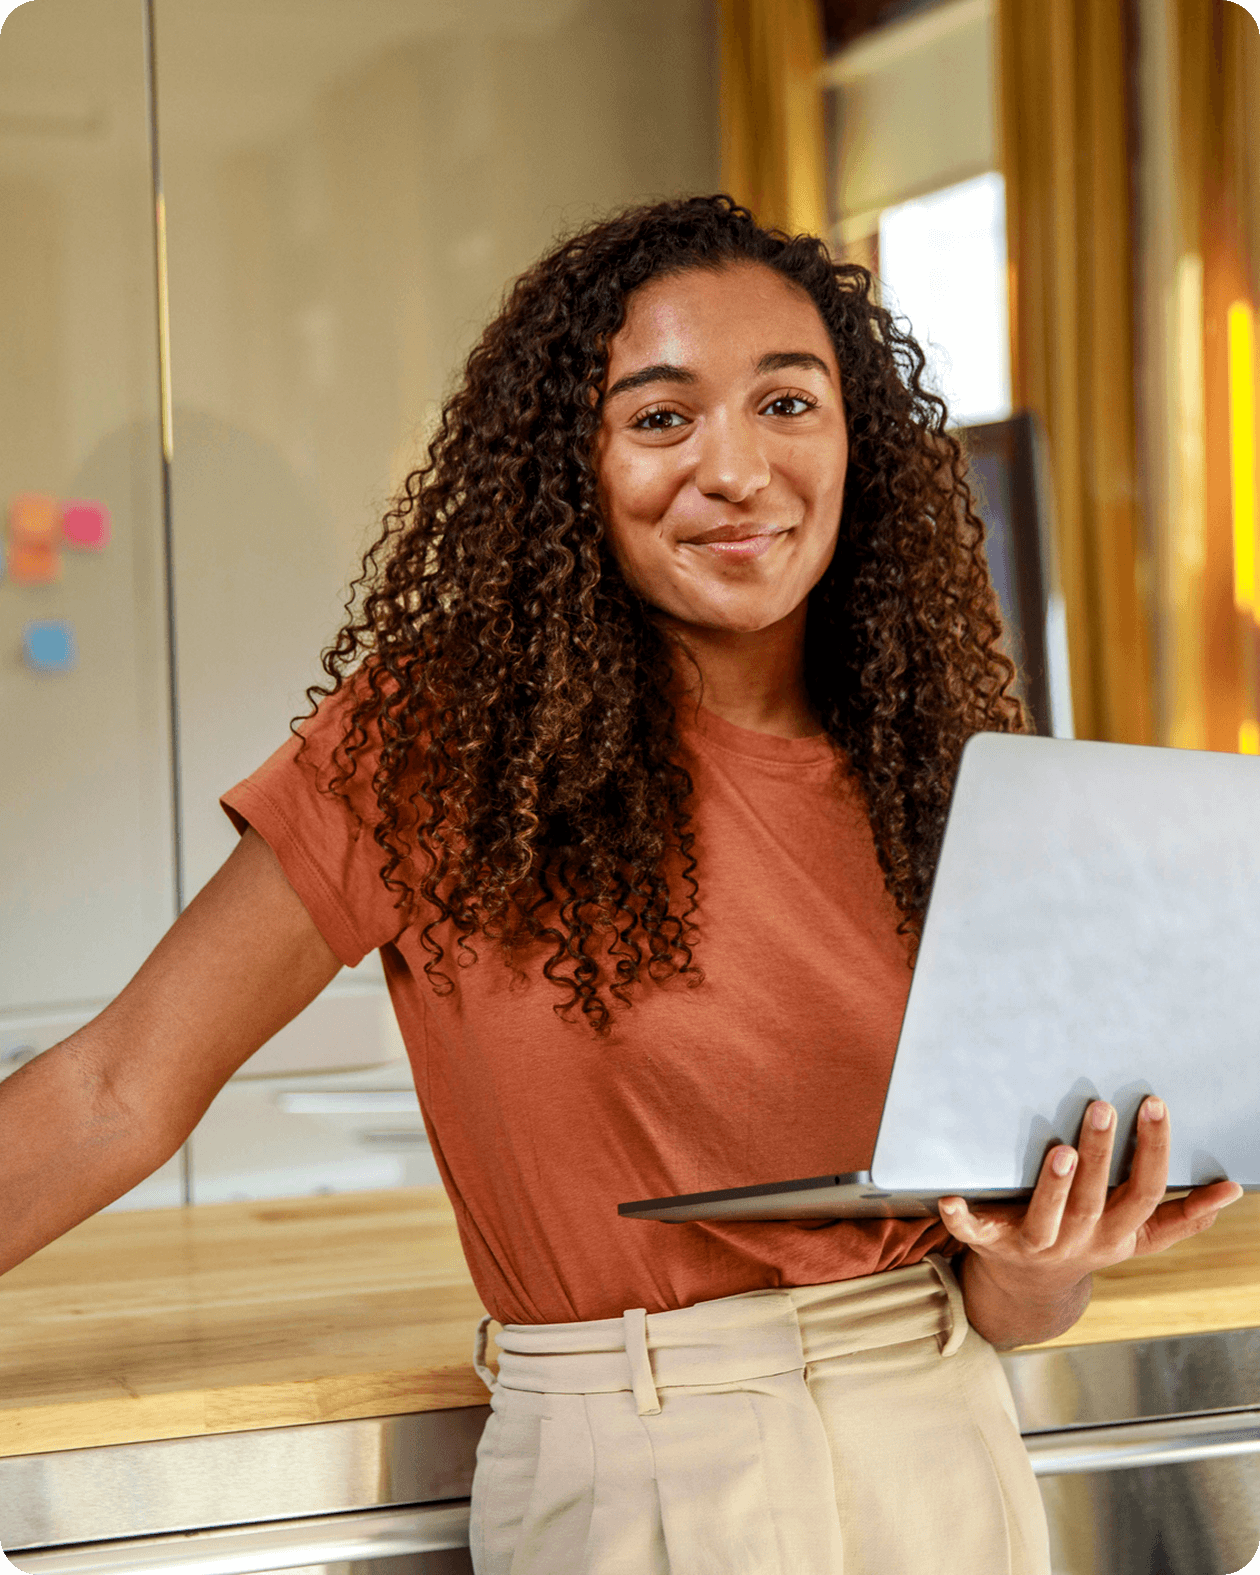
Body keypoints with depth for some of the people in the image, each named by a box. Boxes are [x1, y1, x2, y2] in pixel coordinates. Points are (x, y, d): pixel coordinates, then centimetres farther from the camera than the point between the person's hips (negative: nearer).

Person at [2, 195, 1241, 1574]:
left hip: (943, 1462, 4)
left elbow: (1003, 1309, 3)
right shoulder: (441, 739, -10)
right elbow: (121, 1093, -12)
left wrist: (1040, 1264, -18)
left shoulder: (944, 783, -1)